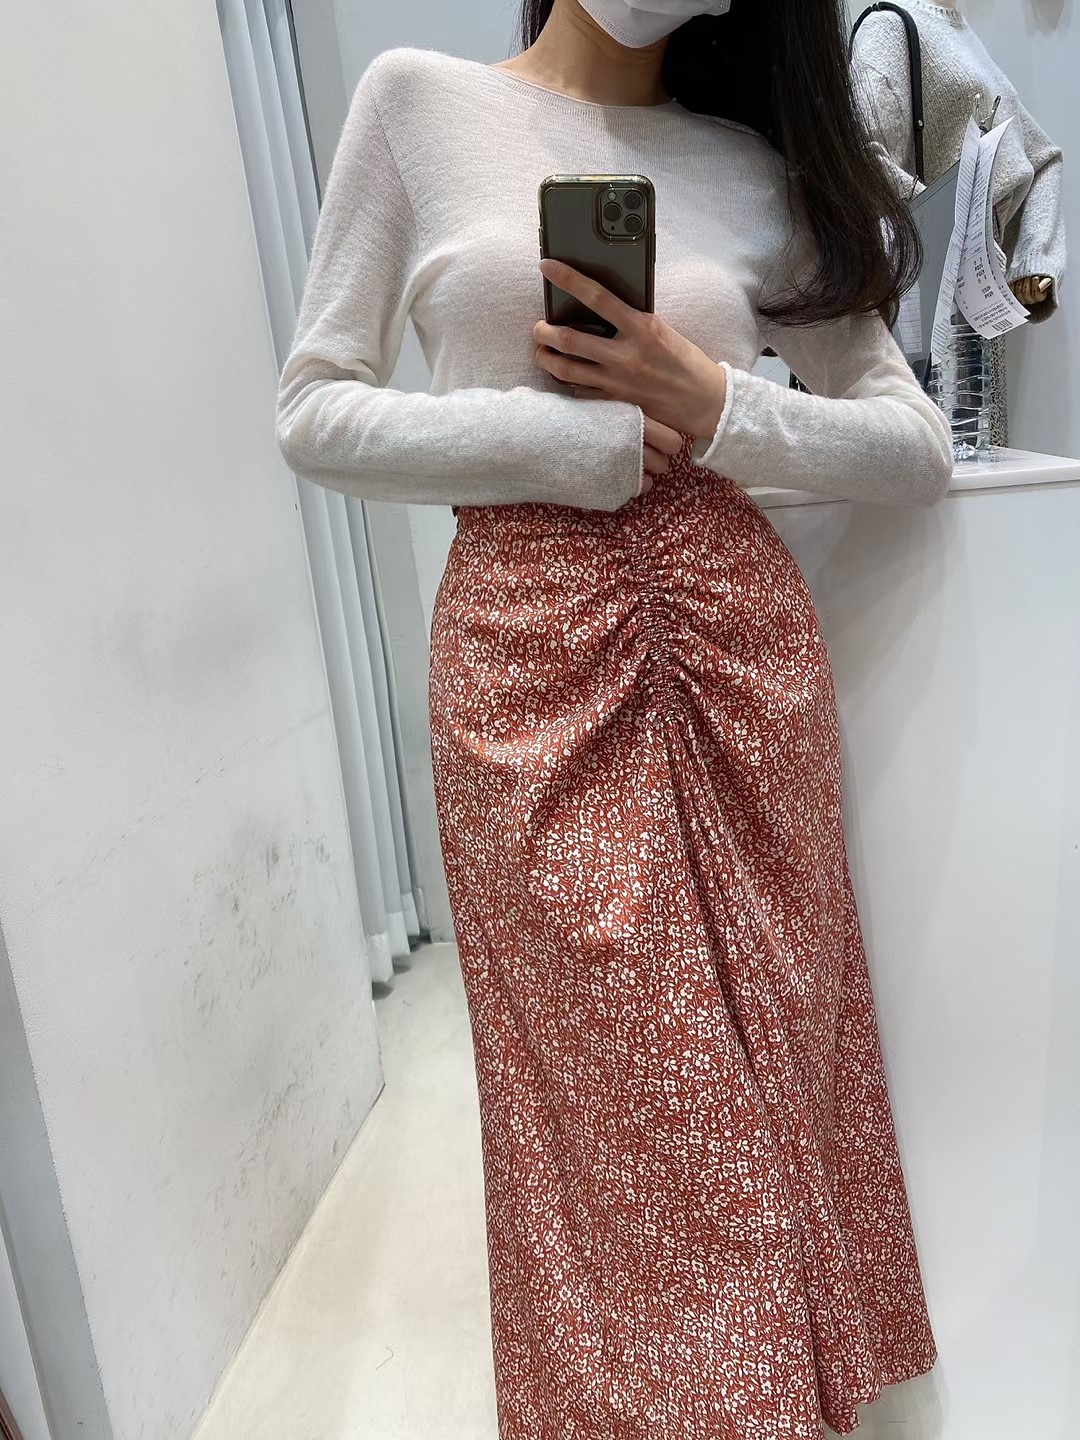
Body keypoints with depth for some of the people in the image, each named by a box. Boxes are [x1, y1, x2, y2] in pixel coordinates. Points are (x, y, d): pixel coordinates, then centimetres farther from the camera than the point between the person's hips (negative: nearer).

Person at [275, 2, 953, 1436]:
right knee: (605, 1092, 5)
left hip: (739, 634, 3)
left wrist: (714, 405, -8)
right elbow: (315, 410, 2)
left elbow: (921, 448, 9)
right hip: (526, 651, -2)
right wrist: (572, 440, -9)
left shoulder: (763, 161, 12)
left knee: (768, 1053, 10)